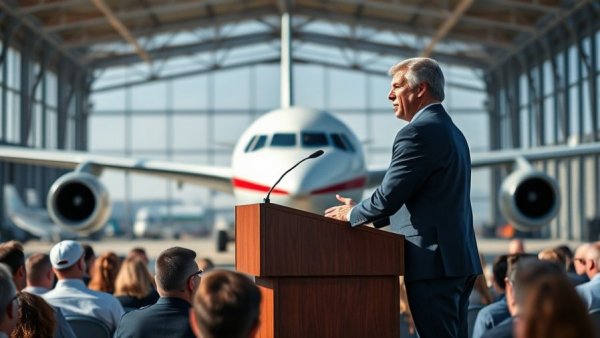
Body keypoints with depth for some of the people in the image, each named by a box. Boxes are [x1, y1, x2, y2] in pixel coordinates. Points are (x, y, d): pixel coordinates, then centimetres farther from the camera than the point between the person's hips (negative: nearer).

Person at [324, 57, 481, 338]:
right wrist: (365, 212, 21)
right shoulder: (451, 131, 18)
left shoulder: (418, 133, -13)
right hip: (460, 260, 10)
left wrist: (352, 214, 3)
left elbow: (388, 197, -16)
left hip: (433, 263, -10)